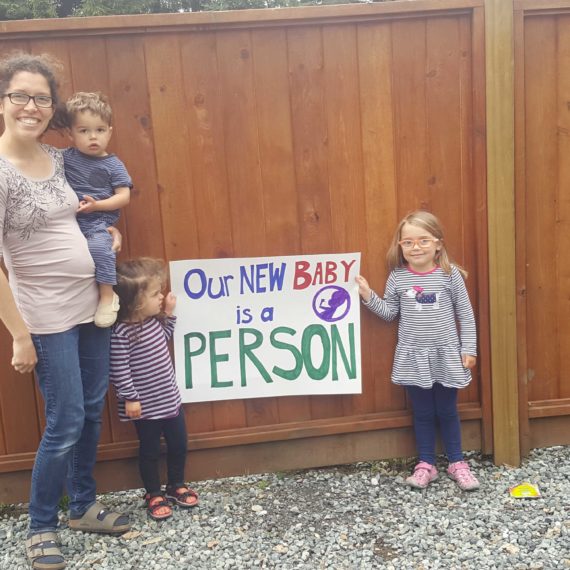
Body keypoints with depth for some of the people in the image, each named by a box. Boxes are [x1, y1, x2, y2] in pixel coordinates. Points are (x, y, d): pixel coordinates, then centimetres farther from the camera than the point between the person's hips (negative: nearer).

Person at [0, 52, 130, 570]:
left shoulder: (56, 158, 5)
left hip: (91, 305, 7)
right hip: (48, 317, -7)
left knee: (92, 411, 15)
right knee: (65, 425, 0)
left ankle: (83, 506, 34)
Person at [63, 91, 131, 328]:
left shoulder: (113, 165, 0)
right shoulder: (64, 158, 6)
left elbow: (124, 197, -4)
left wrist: (97, 205, -17)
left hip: (98, 222, -4)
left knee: (98, 247, -31)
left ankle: (108, 295, -15)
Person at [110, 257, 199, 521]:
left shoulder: (154, 319, -1)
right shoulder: (121, 332, -25)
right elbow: (118, 371, -22)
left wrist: (169, 313, 6)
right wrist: (129, 399, -18)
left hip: (170, 398, 7)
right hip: (146, 406, -7)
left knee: (178, 444, 18)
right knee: (150, 451, 12)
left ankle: (176, 486, 39)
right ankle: (154, 494, 31)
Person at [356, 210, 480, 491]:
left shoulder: (450, 274, -7)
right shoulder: (397, 277, -4)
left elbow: (465, 314, -2)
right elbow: (389, 312, 4)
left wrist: (469, 349, -3)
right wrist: (369, 297, -11)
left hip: (446, 356, -1)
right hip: (414, 358, 1)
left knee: (447, 411, 12)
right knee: (422, 413, 12)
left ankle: (457, 462, 29)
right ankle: (426, 464, 26)